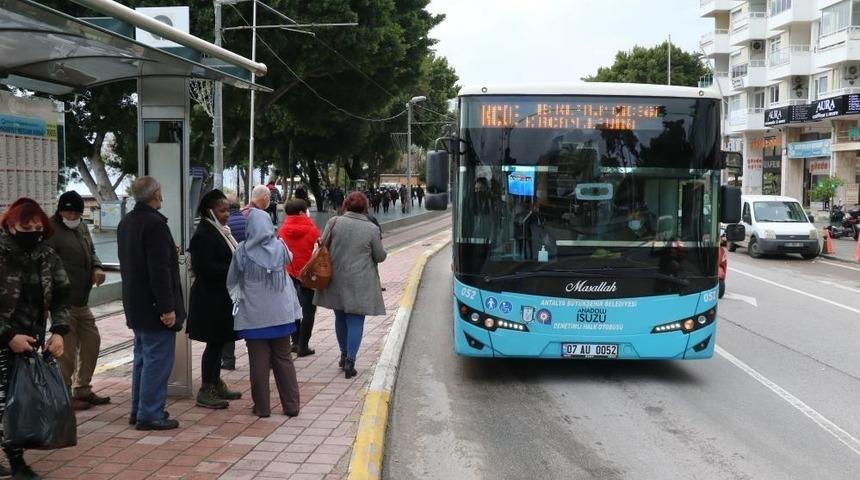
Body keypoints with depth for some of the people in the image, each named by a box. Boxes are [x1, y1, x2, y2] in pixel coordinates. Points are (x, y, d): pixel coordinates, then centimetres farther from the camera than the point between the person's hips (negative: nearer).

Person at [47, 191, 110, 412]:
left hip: (82, 300, 9)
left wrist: (97, 268, 3)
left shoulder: (82, 228, 14)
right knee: (68, 349, -3)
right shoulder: (51, 230, -12)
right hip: (63, 302, -9)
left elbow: (91, 252, 26)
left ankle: (83, 389, 28)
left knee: (92, 341, 15)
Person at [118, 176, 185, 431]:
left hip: (135, 305, 10)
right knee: (157, 359, -2)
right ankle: (150, 415, 2)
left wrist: (170, 254, 28)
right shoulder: (155, 224, -19)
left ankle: (139, 410, 25)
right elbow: (159, 270, -23)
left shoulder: (126, 222, 11)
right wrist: (167, 307, -21)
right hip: (153, 305, -10)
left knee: (143, 357, 18)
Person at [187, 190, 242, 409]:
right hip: (211, 299, -9)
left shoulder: (221, 231, 13)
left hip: (222, 297, 9)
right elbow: (205, 268, -24)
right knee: (214, 343, -3)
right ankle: (206, 392, 5)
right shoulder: (203, 235, -16)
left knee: (218, 342, 15)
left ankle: (216, 385, 25)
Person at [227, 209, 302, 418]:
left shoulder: (242, 251, -10)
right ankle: (291, 405, 13)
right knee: (284, 359, 10)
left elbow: (231, 281, 1)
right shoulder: (280, 248, -4)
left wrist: (237, 296, 18)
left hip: (253, 316, -2)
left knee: (259, 362, 6)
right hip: (280, 313, 2)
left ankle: (262, 407, 11)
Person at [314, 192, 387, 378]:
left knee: (340, 318, 19)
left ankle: (344, 354, 32)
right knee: (355, 321, 3)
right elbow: (380, 256, -1)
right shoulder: (371, 229, -9)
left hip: (336, 279, 3)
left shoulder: (334, 222, -5)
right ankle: (350, 361, -3)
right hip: (360, 283, -3)